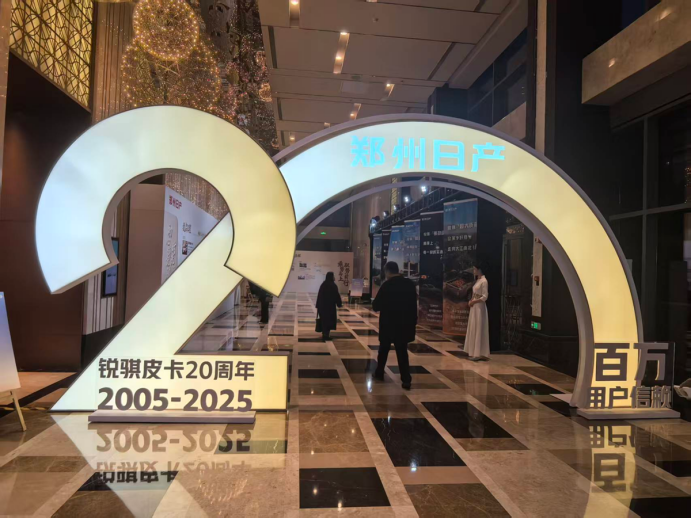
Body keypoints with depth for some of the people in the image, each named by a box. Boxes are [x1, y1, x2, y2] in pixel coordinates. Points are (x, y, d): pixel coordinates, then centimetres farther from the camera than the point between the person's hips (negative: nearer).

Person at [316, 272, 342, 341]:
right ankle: (326, 335, 1)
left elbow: (319, 295, 4)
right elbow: (337, 295, -12)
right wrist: (339, 304, 0)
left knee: (324, 320, 14)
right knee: (329, 320, 3)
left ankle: (324, 334, 19)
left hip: (322, 305, 6)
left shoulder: (323, 284, 2)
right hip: (330, 305, -6)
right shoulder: (333, 285, -14)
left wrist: (318, 305, 10)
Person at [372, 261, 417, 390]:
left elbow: (375, 306, -11)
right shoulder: (410, 283, 0)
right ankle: (406, 380, 0)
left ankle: (379, 372, 31)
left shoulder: (387, 285, -14)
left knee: (384, 349, 17)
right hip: (405, 324, 3)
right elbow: (414, 303, 6)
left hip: (389, 324, -3)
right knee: (402, 351, 7)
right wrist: (413, 320, 13)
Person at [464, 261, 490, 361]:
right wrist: (470, 301, 1)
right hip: (474, 307, 9)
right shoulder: (477, 280, 14)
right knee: (473, 329, 10)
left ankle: (479, 354, 3)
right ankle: (475, 353, 15)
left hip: (479, 307, -9)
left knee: (478, 330, -4)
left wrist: (473, 301, -14)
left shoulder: (484, 281, -13)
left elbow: (485, 297, -17)